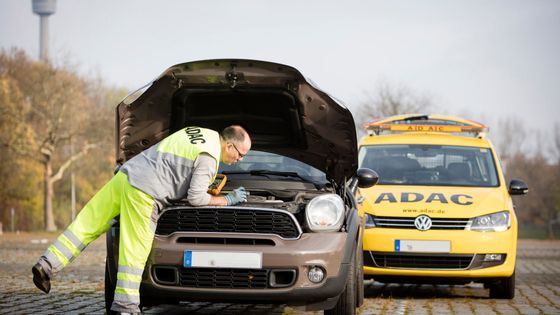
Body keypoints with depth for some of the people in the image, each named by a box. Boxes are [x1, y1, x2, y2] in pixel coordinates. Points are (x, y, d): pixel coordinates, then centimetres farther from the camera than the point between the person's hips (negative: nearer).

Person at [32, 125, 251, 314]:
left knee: (87, 224, 8)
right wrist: (227, 200, 3)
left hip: (125, 176, 9)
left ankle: (47, 265, 4)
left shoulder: (202, 134, 19)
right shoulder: (209, 157, -10)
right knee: (134, 252, -5)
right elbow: (195, 198, -9)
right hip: (143, 192, -9)